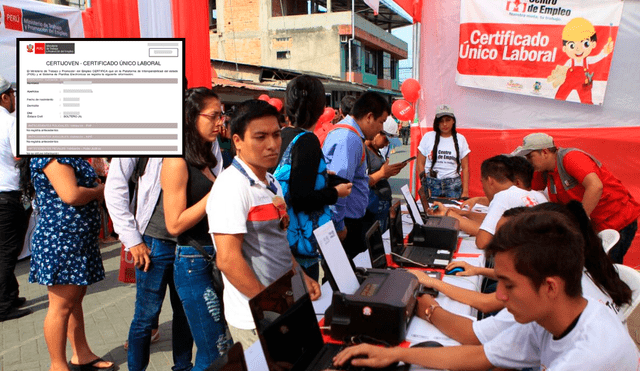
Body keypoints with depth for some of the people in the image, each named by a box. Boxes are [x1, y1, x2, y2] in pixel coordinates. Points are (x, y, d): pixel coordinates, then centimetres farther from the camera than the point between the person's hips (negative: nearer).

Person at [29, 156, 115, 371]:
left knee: (76, 299, 17)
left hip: (79, 239, 10)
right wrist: (98, 191, -8)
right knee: (61, 306, -1)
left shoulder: (72, 157, 15)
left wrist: (101, 189, 3)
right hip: (60, 239, -10)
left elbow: (85, 186, 23)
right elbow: (71, 195, -26)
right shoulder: (51, 155, -16)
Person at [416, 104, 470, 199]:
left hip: (453, 184, 1)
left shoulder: (460, 139, 10)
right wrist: (424, 183, -8)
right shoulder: (428, 137, 7)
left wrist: (465, 191, 0)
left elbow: (465, 168, 8)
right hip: (431, 184, 0)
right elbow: (420, 164, 5)